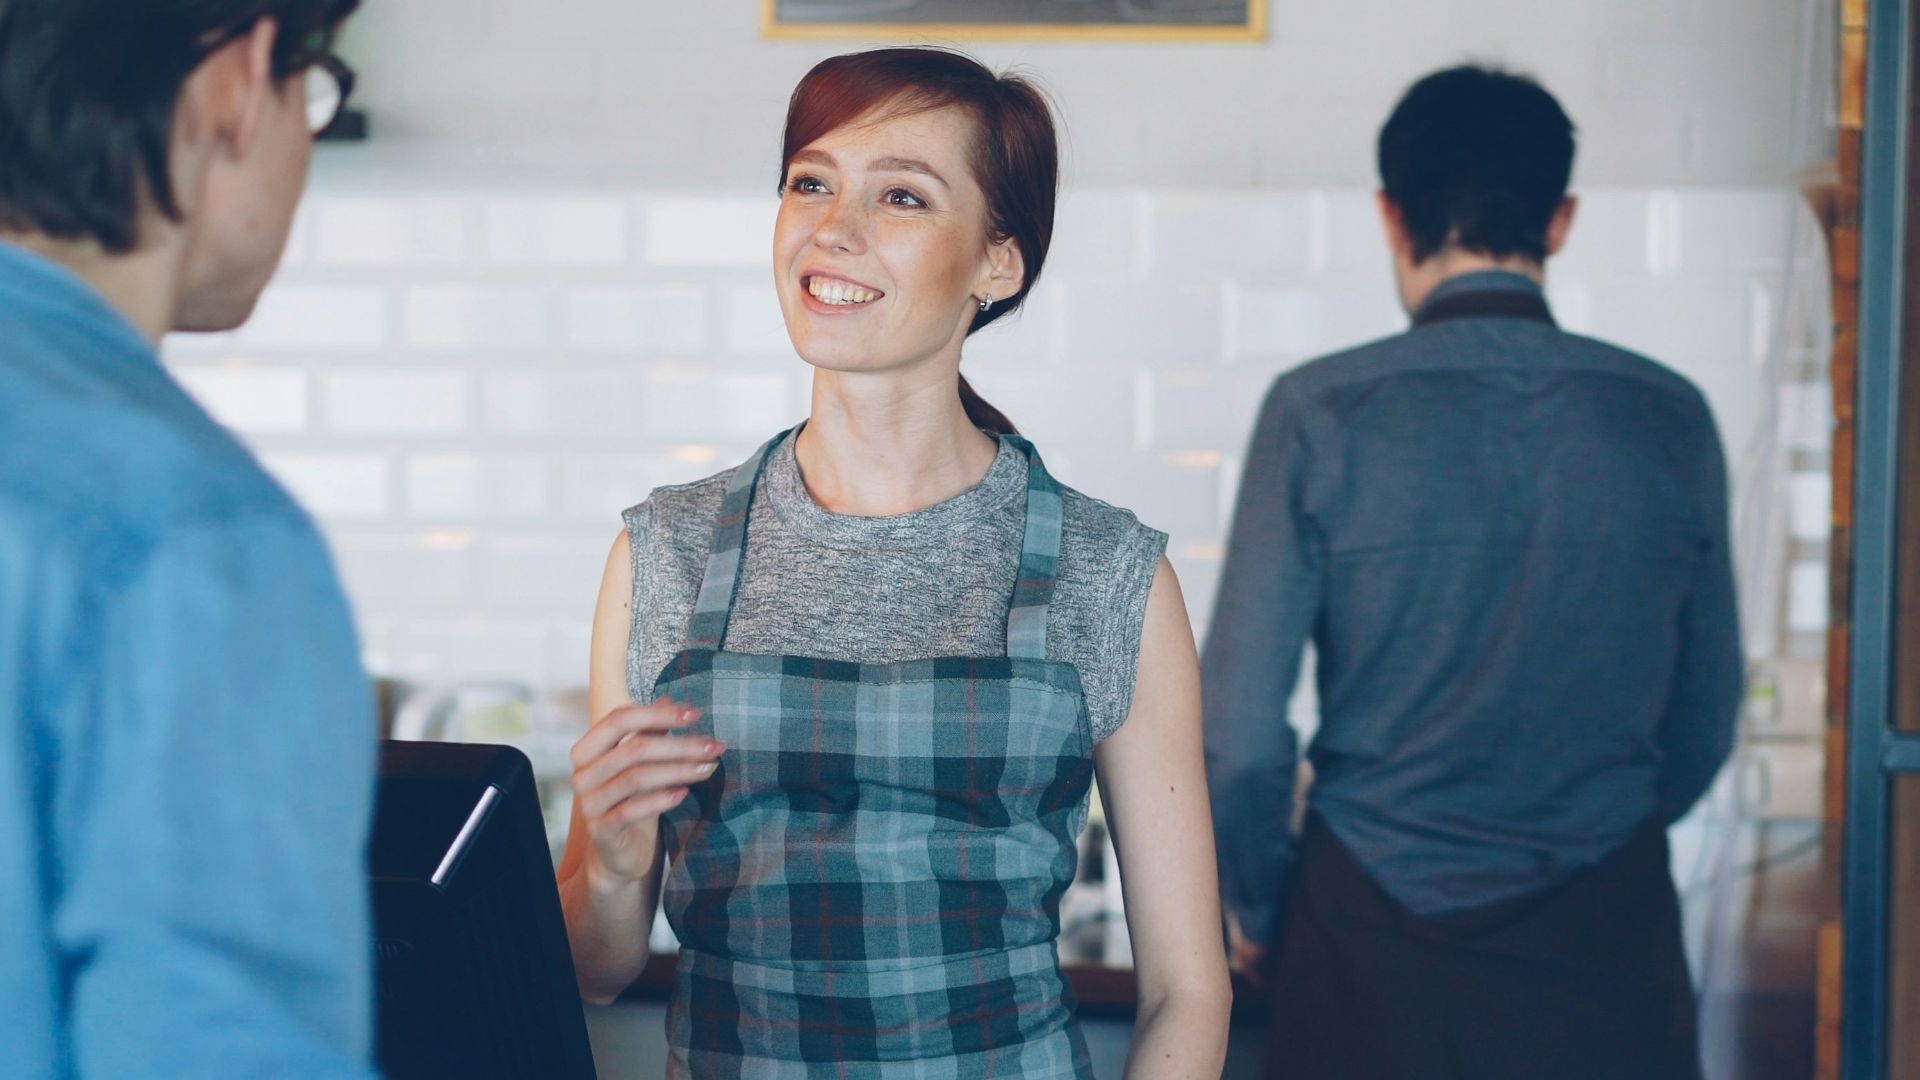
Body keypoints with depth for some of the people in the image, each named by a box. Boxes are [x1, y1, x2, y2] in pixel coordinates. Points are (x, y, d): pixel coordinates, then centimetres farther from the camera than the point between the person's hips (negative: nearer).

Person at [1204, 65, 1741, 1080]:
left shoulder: (1321, 413, -10)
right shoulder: (1669, 417, -2)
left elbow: (1240, 728, -10)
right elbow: (1706, 716, 6)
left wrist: (1255, 908, 7)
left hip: (1371, 922, -1)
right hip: (1604, 917, 2)